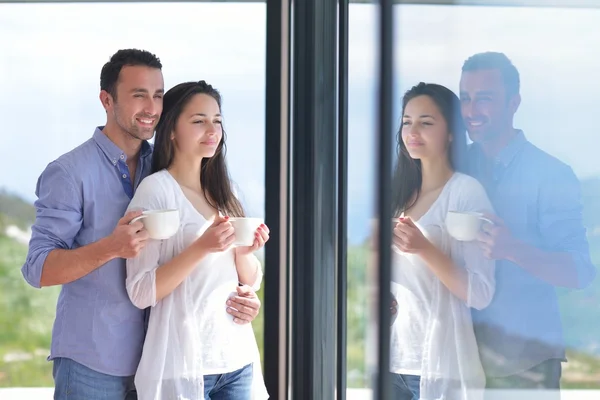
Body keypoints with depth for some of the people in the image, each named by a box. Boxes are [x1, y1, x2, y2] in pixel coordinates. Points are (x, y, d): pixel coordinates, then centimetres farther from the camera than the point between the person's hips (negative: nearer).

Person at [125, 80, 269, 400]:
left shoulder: (223, 194, 9)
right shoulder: (156, 189, -9)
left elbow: (251, 282, 12)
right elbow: (141, 292, -14)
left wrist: (243, 252, -8)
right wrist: (201, 247, -24)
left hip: (238, 359, 6)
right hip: (184, 365, -6)